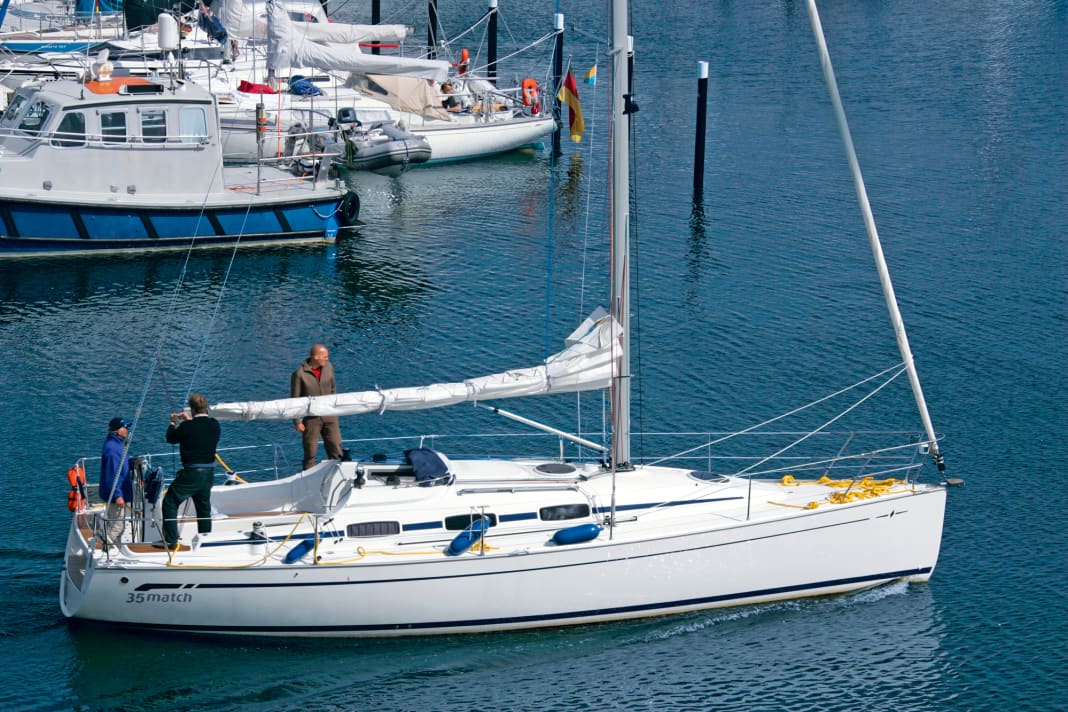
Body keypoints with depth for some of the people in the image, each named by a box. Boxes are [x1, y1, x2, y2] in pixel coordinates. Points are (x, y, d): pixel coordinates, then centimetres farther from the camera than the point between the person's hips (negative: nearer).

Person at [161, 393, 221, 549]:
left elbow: (171, 438, -1)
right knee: (204, 507, 20)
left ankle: (171, 540, -2)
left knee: (170, 502, 4)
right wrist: (189, 420, 27)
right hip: (209, 472, 6)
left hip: (192, 473, -6)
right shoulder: (215, 425, -1)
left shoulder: (187, 427, -17)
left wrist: (173, 423, 17)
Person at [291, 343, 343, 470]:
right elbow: (295, 399, -10)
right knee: (310, 451, 5)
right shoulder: (299, 374, -16)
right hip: (310, 418, -4)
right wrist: (297, 422, -10)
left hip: (329, 416, 4)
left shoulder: (328, 367, 0)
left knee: (335, 447, 6)